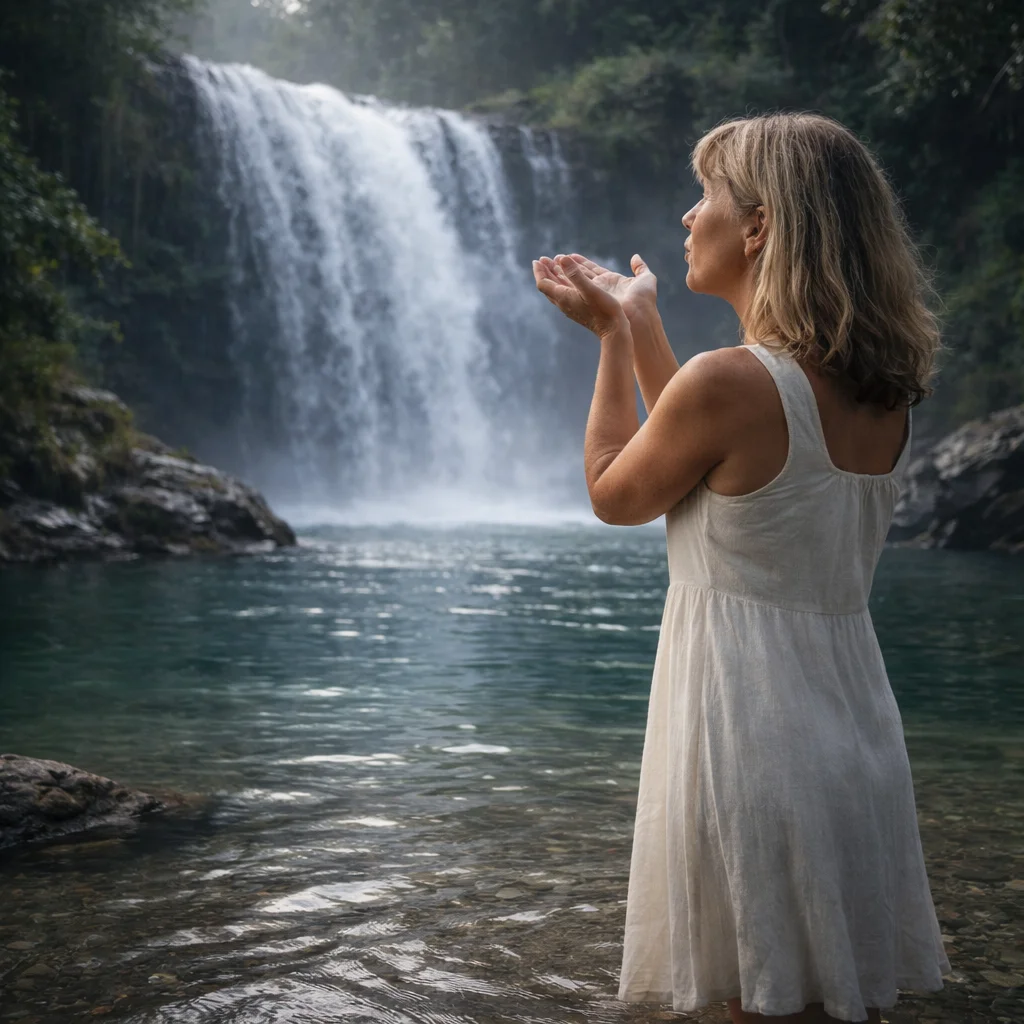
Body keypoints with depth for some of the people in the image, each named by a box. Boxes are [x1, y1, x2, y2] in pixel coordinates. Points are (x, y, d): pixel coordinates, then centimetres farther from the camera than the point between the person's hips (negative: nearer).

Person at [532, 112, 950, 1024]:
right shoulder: (885, 393, 4)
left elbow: (614, 495, -1)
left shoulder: (728, 381, -19)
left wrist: (615, 338, 8)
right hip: (858, 736, 8)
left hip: (748, 737, -8)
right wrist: (640, 325, 22)